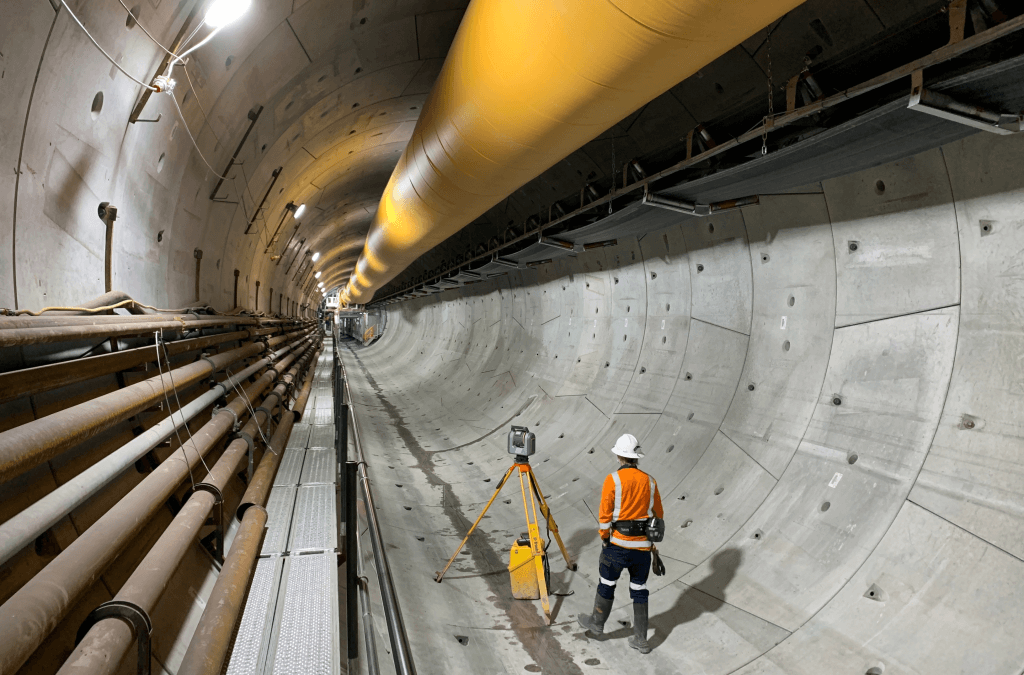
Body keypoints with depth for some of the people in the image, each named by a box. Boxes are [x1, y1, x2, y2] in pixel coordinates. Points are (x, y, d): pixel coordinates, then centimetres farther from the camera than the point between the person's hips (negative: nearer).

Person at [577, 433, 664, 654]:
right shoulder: (650, 482, 2)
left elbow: (605, 514, -12)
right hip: (642, 546, 4)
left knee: (607, 584, 16)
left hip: (617, 544, -3)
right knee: (639, 591, 14)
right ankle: (640, 640, 17)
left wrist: (604, 539, 1)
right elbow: (659, 515, 10)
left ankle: (597, 623, 34)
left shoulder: (613, 480, -11)